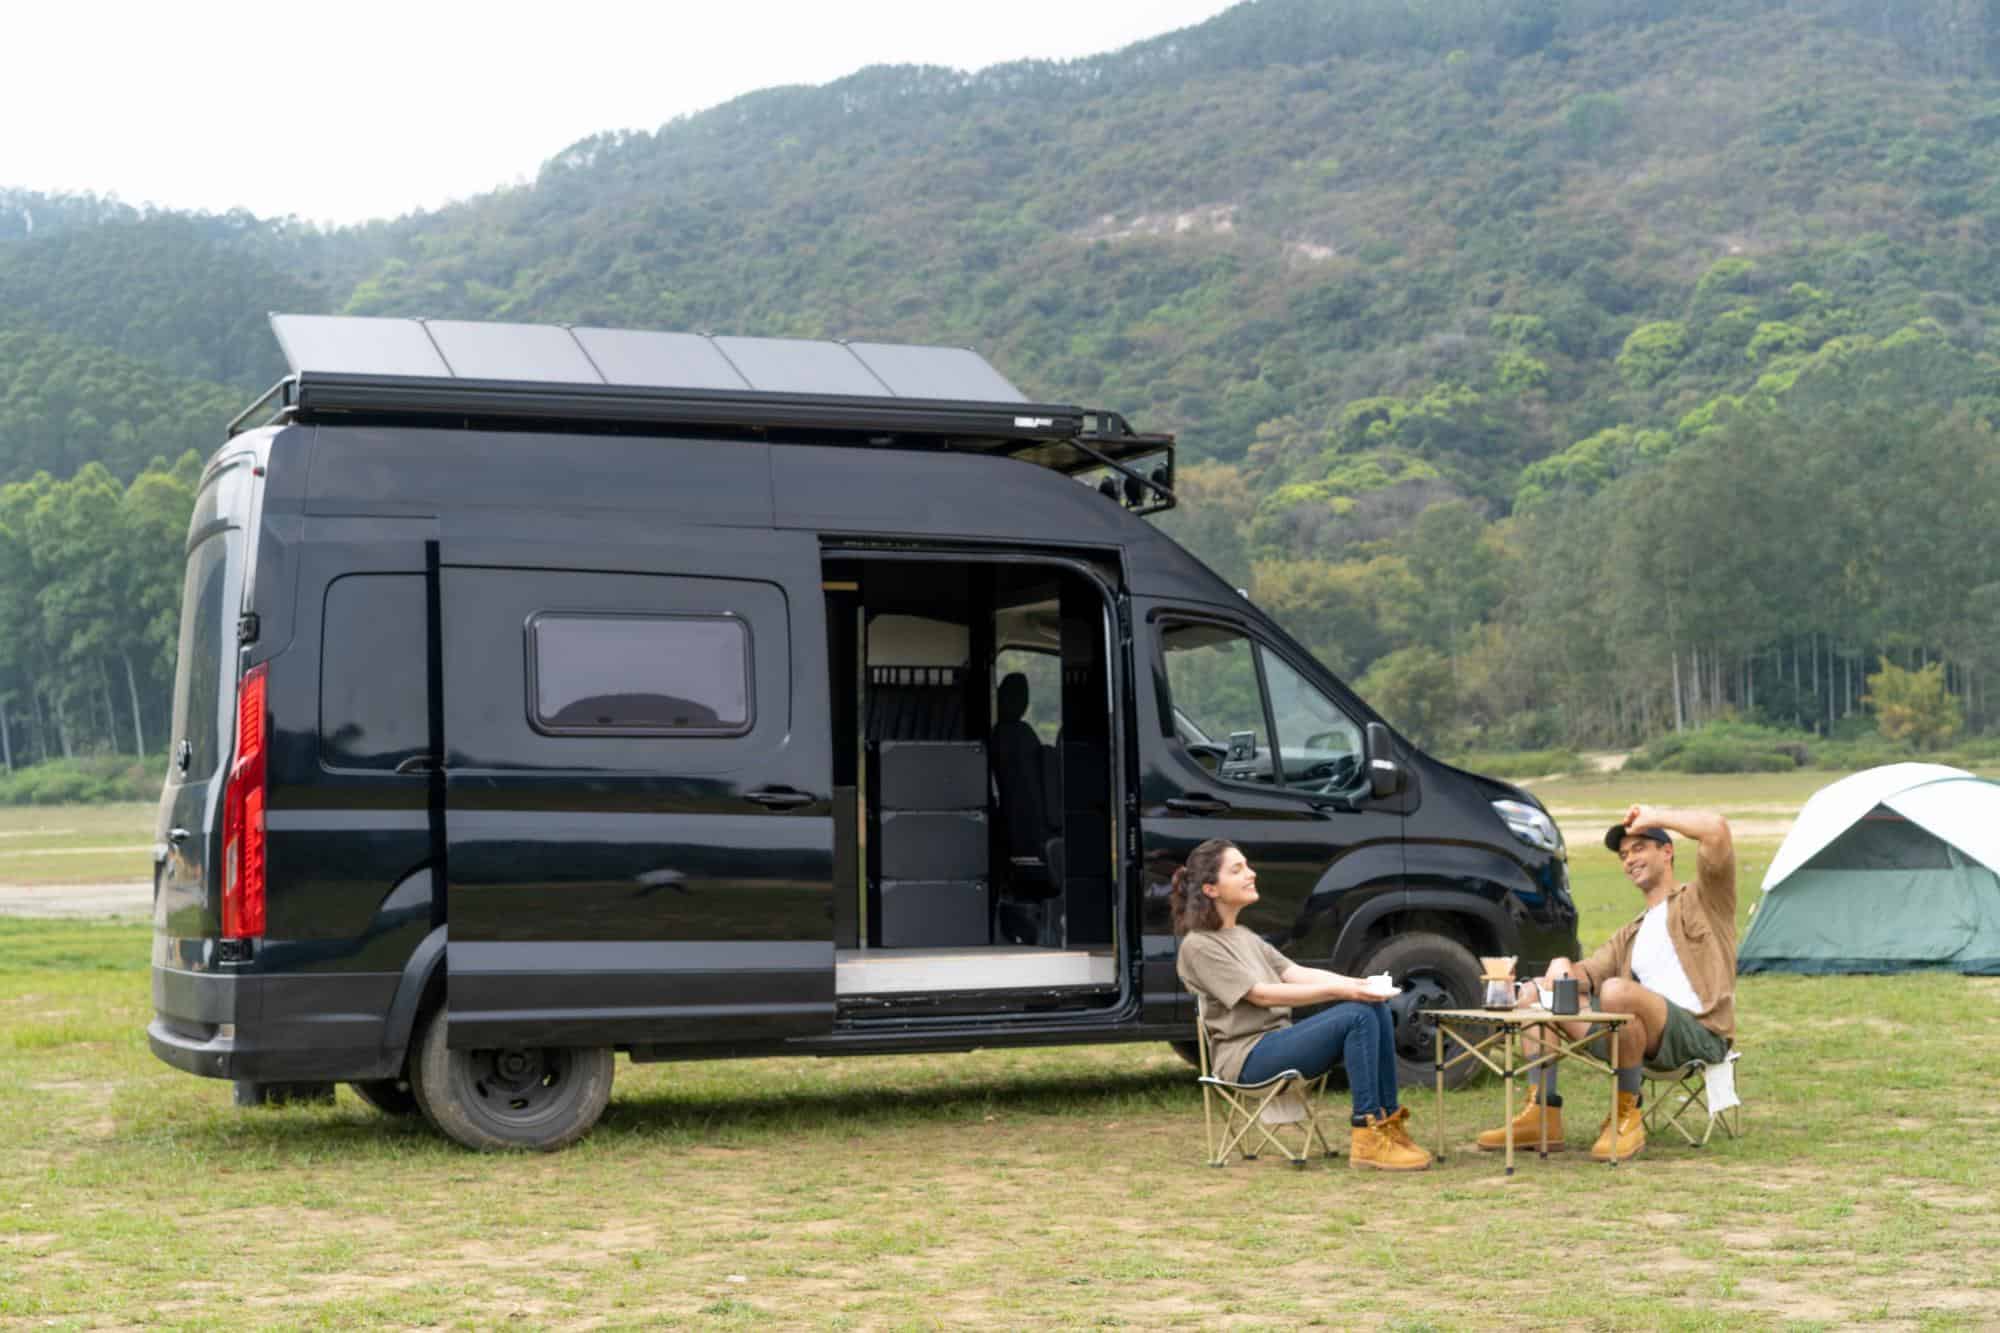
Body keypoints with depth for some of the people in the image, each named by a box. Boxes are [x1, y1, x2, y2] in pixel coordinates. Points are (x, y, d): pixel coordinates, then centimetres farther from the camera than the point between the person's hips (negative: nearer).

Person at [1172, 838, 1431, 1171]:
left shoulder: (1246, 937, 21)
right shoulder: (1199, 946, -7)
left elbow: (1295, 973, 10)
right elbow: (1261, 994, -16)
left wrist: (1357, 984, -8)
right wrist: (1337, 990, -21)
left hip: (1279, 1041, 8)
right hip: (1247, 1058, -8)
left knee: (1375, 1007, -11)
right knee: (1357, 1015, -24)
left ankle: (1387, 1119, -11)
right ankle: (1366, 1136, -24)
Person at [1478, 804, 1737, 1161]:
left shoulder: (1700, 900, 9)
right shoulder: (1632, 934, 31)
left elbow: (1717, 829, -9)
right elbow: (1589, 975, 19)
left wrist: (1654, 817, 2)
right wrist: (1565, 969, -5)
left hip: (1701, 1035, -7)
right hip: (1649, 1043, 7)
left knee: (1617, 991, -37)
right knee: (1533, 992, 2)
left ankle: (1627, 1116, -22)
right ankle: (1542, 1113, -8)